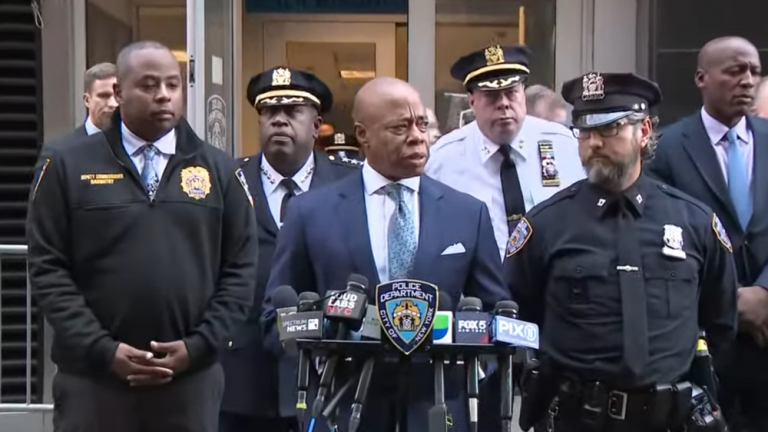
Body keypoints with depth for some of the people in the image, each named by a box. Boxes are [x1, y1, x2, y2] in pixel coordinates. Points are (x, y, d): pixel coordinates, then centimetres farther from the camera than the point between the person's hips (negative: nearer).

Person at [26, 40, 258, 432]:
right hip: (92, 377, -1)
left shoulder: (219, 171, 7)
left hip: (191, 377, 2)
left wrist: (198, 346, -7)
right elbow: (47, 268, -2)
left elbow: (240, 270, 4)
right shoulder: (68, 166, 2)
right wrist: (103, 349, -11)